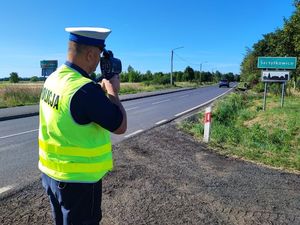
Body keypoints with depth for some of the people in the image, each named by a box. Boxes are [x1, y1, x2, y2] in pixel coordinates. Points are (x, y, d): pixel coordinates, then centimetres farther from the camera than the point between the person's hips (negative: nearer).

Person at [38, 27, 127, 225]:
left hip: (51, 172, 8)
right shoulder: (85, 89, -28)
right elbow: (121, 127, -18)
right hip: (79, 179, -8)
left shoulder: (53, 79, -1)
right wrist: (113, 92, -5)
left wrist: (102, 90, 7)